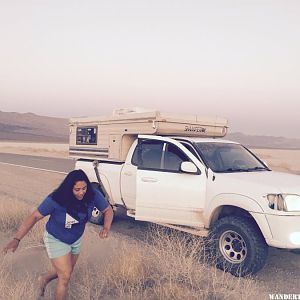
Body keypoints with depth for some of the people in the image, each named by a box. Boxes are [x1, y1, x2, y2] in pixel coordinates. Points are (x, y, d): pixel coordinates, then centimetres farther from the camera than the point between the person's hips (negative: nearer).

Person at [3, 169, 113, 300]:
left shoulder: (93, 196, -25)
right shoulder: (56, 200, -32)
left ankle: (44, 279, 55)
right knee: (65, 277, -2)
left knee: (65, 271, 23)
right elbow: (34, 216, -25)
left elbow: (108, 210, -13)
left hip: (76, 240, 5)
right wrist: (16, 239, -32)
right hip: (56, 240, -5)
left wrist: (106, 227, -33)